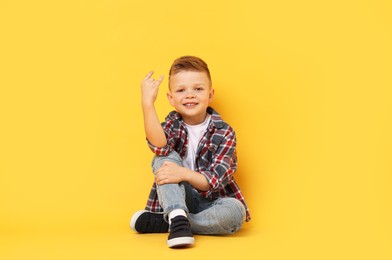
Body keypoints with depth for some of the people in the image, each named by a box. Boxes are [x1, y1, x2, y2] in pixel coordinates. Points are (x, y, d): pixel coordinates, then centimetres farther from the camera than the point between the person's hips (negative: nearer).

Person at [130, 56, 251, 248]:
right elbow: (159, 146, -29)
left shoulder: (224, 132, -7)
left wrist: (184, 174, -35)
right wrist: (147, 102, -38)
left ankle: (162, 222, -24)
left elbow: (215, 180, -17)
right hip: (176, 199, 0)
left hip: (211, 202, 0)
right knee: (165, 158, -22)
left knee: (236, 211, -33)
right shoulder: (173, 125, -3)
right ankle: (178, 218, -37)